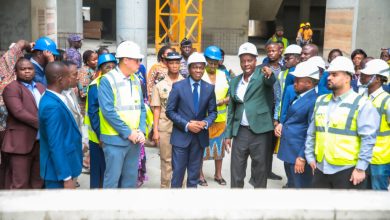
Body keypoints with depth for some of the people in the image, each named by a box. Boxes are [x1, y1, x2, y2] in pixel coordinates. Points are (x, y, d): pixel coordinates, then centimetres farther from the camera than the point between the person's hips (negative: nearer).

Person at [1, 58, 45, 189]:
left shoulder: (41, 87, 17)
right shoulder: (11, 88, -6)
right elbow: (19, 112, -19)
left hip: (41, 142, 7)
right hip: (21, 143, -7)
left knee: (38, 181, 14)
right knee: (19, 184, -2)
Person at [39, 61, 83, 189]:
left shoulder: (50, 98, 6)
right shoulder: (53, 106, -24)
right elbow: (56, 145, -25)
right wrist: (67, 177, -23)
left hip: (58, 168, 9)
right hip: (58, 171, -9)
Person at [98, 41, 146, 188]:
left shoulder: (136, 80, 10)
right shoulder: (107, 80, -11)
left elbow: (141, 108, 11)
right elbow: (108, 111, -17)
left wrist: (141, 131, -5)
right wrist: (128, 133, -16)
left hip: (134, 139, 6)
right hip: (115, 139, -6)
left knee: (131, 178, 14)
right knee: (112, 178, 2)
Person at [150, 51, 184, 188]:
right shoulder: (160, 85, 4)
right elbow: (156, 109, 4)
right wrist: (155, 130, -1)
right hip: (164, 128, 0)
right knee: (166, 160, 7)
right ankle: (165, 187, 18)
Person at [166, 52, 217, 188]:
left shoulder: (209, 88, 3)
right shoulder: (178, 86, -5)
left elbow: (213, 112, 8)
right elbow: (170, 111, -5)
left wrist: (205, 123, -13)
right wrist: (187, 125, -16)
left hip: (200, 137, 3)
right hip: (181, 136, -3)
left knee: (194, 174, 13)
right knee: (178, 173, 4)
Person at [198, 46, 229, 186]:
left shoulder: (223, 75, 8)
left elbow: (230, 95, 8)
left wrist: (222, 101, -11)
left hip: (220, 118, 4)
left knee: (219, 145, 12)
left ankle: (218, 174, 26)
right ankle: (200, 175, 16)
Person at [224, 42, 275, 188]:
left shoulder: (262, 73, -2)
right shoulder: (235, 81, 11)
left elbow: (271, 80, -26)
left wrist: (269, 74, -49)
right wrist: (228, 134, 12)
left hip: (260, 132, -4)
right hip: (240, 132, 4)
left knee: (260, 171, 6)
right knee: (236, 172, 9)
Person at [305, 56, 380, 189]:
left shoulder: (361, 104, -10)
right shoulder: (321, 101, 10)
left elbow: (368, 139, -13)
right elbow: (311, 132, 13)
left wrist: (361, 168, -15)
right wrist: (310, 157, 10)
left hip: (348, 170, -6)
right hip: (321, 168, 6)